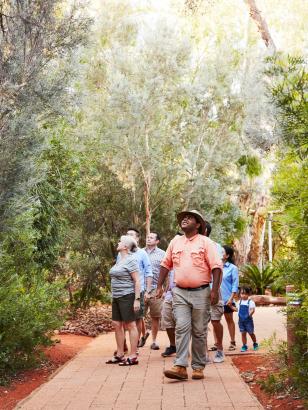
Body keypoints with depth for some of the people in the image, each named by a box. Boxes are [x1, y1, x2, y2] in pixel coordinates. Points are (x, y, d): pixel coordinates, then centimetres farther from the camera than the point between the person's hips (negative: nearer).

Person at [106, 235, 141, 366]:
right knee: (117, 324, 10)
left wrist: (137, 299, -20)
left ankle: (133, 357, 2)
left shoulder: (131, 260, -12)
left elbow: (137, 281, -15)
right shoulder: (119, 260, 14)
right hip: (117, 297, 9)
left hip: (127, 296, -9)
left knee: (130, 325, -3)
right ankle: (119, 355, 19)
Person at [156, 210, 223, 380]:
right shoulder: (175, 242, 11)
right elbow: (165, 265, 16)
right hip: (180, 293, 3)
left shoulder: (206, 242, -2)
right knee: (182, 328, -6)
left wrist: (215, 290, -14)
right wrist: (159, 286, 10)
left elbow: (216, 267, -7)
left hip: (200, 293, -3)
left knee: (199, 332, 5)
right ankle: (180, 367, -10)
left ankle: (198, 367, 13)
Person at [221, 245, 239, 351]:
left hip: (226, 299, -3)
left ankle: (232, 342, 19)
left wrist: (231, 298, -13)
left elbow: (235, 285, -6)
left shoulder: (232, 268, -4)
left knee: (229, 320, 10)